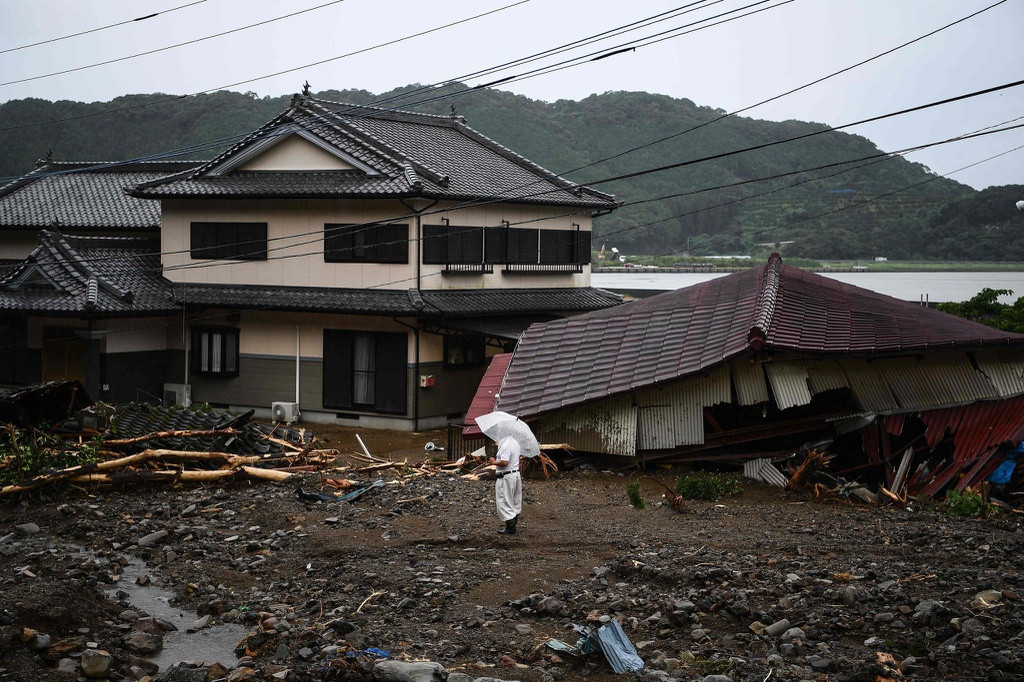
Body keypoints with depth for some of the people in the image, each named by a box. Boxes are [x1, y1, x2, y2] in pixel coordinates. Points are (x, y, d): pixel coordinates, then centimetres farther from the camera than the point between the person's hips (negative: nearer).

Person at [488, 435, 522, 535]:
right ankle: (512, 524, 26)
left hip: (506, 477, -10)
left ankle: (510, 528, -2)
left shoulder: (505, 446, -22)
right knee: (515, 502, 16)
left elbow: (504, 462, -29)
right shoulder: (515, 443, 10)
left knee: (505, 502, -3)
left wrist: (494, 462, -12)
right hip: (516, 474, 10)